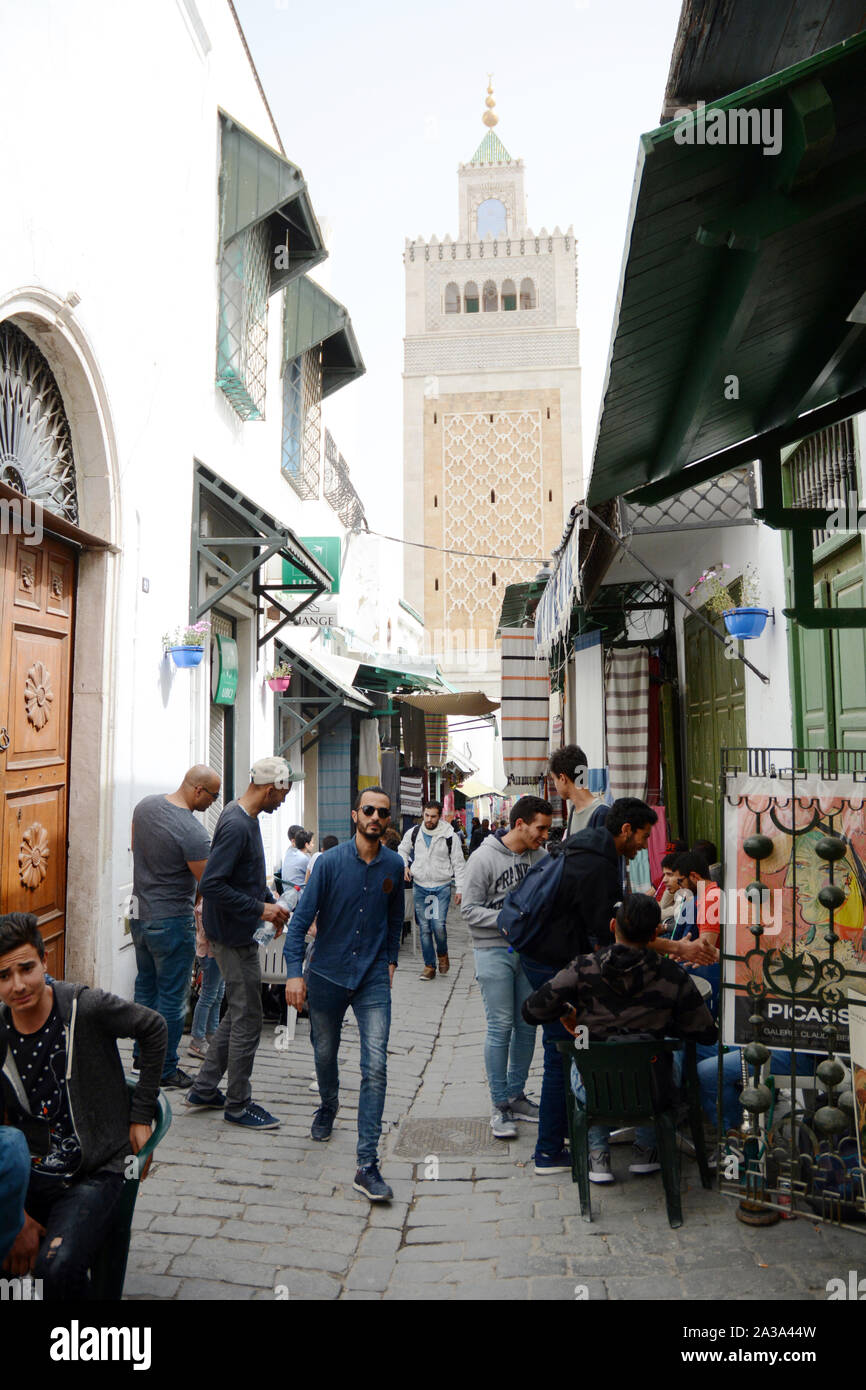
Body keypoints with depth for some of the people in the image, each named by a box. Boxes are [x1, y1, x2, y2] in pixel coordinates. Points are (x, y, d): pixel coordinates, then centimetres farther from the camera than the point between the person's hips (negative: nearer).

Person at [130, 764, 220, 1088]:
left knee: (145, 986, 22)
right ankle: (164, 1069, 16)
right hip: (172, 921, -8)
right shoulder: (192, 832, -25)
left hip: (139, 914, 9)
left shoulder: (144, 806, -1)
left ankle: (142, 1054, 36)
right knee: (172, 997, 5)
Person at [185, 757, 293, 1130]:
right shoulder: (236, 826, -24)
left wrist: (271, 903, 10)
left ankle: (204, 1089, 30)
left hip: (237, 935, 10)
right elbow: (210, 885, -29)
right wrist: (260, 909, -22)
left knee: (237, 1015, 19)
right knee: (247, 1021, 3)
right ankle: (238, 1104, 18)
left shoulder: (244, 817, 8)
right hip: (234, 938, -10)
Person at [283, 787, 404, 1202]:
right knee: (325, 1054, 19)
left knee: (376, 1067, -9)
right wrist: (294, 971, -17)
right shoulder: (330, 862, -10)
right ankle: (328, 1106, 52)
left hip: (373, 980, 1)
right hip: (327, 975, 0)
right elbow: (302, 917, -10)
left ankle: (367, 1165, -2)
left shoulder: (393, 865, -1)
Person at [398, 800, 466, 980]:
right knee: (424, 928, 5)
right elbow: (402, 851, 20)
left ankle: (442, 954, 17)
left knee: (439, 925, -12)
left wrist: (460, 889, -3)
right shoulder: (413, 833, 2)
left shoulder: (449, 836, -5)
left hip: (441, 887, -2)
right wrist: (405, 866, 1)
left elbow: (459, 864, 0)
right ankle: (429, 965, 17)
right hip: (419, 886, 3)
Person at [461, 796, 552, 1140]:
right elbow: (470, 909, -10)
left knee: (527, 1025, 10)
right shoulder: (484, 858, -11)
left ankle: (516, 1095, 27)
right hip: (494, 951, -5)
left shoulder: (541, 856, 3)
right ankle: (500, 1105, 11)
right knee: (500, 1027, -3)